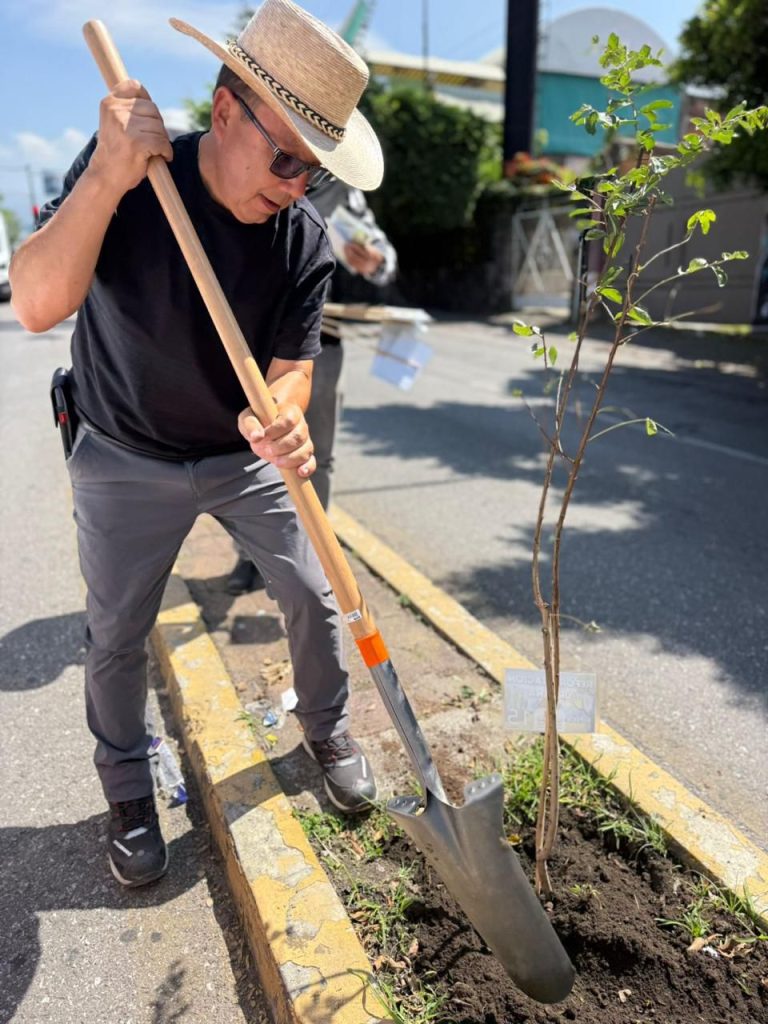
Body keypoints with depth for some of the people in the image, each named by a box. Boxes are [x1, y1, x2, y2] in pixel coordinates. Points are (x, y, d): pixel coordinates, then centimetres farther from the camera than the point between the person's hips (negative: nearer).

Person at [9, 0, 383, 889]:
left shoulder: (304, 242, -13)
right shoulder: (124, 175, -18)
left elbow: (290, 368, -16)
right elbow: (37, 304, -28)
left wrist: (282, 419, -39)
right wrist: (110, 174, -38)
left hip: (244, 456, 2)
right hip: (126, 459, -1)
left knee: (313, 598, 4)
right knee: (116, 636, 6)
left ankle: (326, 730, 33)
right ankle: (128, 793, 32)